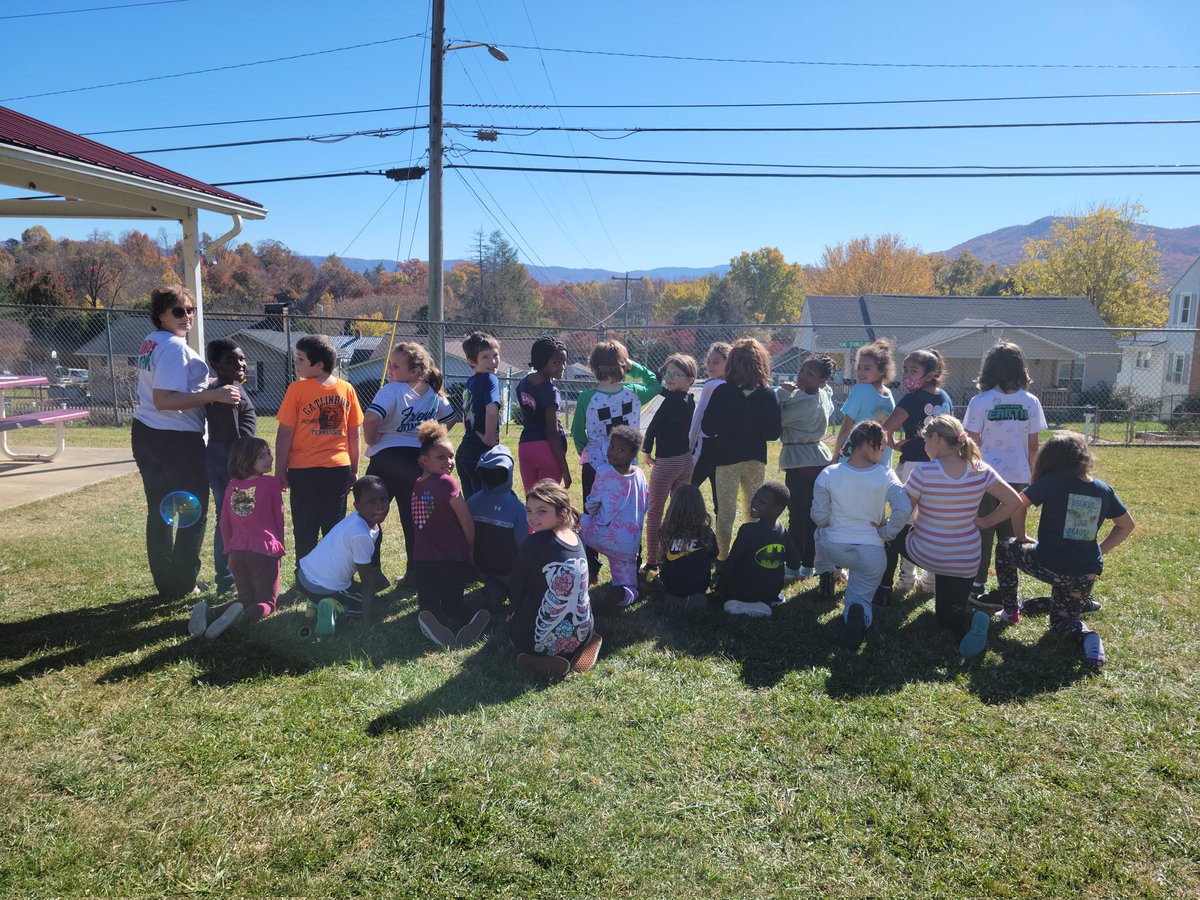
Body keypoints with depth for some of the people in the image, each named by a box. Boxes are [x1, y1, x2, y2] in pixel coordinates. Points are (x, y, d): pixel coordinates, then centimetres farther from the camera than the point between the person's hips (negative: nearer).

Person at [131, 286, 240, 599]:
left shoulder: (150, 342, 11)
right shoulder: (174, 347, -18)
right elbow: (163, 400, -26)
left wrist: (204, 385, 22)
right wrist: (213, 394, -30)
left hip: (145, 433, 9)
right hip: (176, 440, -9)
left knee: (158, 512, 14)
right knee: (195, 512, 3)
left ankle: (166, 584, 24)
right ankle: (183, 585, 9)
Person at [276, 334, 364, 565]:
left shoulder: (297, 389, -9)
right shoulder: (346, 389, 2)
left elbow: (285, 433, -8)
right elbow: (354, 434, 6)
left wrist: (280, 469, 0)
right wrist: (354, 470, 14)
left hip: (304, 470, -3)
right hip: (339, 468, 3)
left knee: (305, 531, 7)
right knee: (335, 530, 11)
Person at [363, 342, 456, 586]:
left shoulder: (392, 390, -15)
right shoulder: (433, 393, 5)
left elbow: (370, 419, -29)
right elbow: (450, 419, 19)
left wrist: (372, 441, -11)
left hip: (386, 457, -5)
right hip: (417, 460, 5)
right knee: (414, 520, 12)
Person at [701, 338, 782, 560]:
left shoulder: (722, 392, -15)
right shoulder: (769, 395, -9)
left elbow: (707, 427, -10)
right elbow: (773, 433, -4)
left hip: (727, 459, -2)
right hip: (756, 460, 2)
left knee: (726, 511, 7)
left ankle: (724, 557, 8)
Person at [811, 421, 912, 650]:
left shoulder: (828, 474, -8)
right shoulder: (885, 475, -9)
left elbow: (819, 517, -6)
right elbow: (904, 509, -19)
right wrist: (885, 533, -4)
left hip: (834, 548, 2)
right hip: (872, 553, -1)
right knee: (859, 596, 14)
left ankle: (826, 578, 34)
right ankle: (857, 611, -22)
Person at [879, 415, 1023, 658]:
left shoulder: (923, 471, -20)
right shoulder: (980, 471, -8)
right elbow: (1013, 501, -1)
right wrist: (984, 522, 6)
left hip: (925, 554, -3)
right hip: (966, 561, 3)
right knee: (947, 612, 20)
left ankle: (883, 590, 28)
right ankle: (969, 621, -14)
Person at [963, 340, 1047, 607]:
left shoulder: (980, 401, -8)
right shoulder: (1030, 402, -1)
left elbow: (972, 444, -7)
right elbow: (1033, 447, 3)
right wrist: (1030, 476, 15)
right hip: (1018, 476, 2)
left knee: (983, 533, 8)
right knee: (1011, 535, 10)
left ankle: (978, 587, 15)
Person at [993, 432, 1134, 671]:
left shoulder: (1053, 481, -10)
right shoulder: (1103, 489, 5)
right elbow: (1126, 526, 15)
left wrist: (1021, 538, 6)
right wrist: (1100, 551, 16)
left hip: (1050, 566, -5)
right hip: (1086, 573, 5)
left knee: (1005, 548, 25)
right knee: (1063, 619, 27)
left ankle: (1011, 611, 26)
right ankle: (1087, 637, -7)